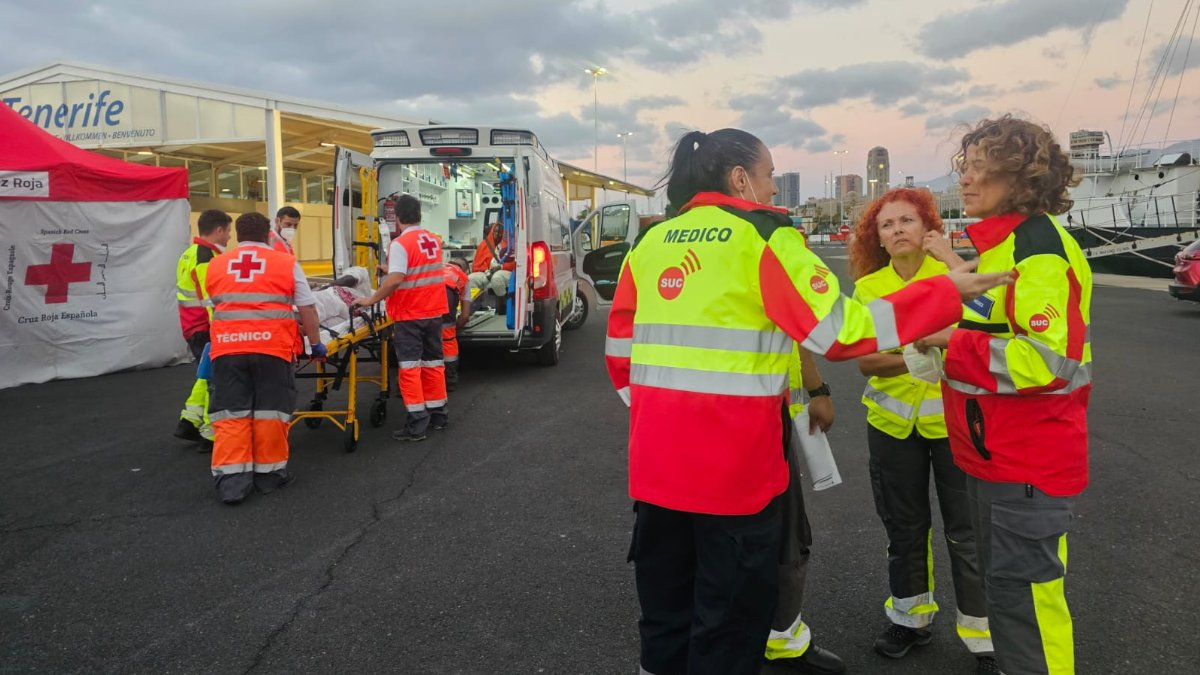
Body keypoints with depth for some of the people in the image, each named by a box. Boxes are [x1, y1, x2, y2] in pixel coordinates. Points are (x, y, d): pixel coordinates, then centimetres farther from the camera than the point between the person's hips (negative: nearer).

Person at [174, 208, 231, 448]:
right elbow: (212, 301, -23)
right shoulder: (207, 259, -19)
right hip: (205, 329, -10)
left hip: (193, 326, 10)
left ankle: (189, 421, 22)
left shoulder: (191, 254, 14)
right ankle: (210, 434, 4)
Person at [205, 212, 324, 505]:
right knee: (270, 411, 7)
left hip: (227, 347, 2)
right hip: (272, 346, -2)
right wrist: (315, 343, 18)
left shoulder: (215, 265, 15)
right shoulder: (286, 263, 6)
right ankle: (269, 472, 15)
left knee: (230, 412, 5)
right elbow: (307, 309, 7)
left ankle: (231, 478, 0)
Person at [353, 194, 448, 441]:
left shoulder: (401, 243, -16)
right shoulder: (433, 240, 6)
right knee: (433, 363, 15)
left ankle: (416, 424, -5)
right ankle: (438, 414, 23)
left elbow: (395, 280, -25)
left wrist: (371, 300, -16)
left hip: (410, 315, -7)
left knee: (410, 367, -3)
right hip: (434, 311, 7)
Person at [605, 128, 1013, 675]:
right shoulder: (762, 236, -7)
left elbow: (621, 346, 13)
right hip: (732, 460, -6)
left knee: (666, 600, 22)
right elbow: (839, 330, -13)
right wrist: (946, 293, -5)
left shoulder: (650, 243, 9)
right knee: (731, 609, 13)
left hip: (654, 456, 6)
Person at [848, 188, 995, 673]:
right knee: (904, 524, 16)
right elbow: (865, 361, -8)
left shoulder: (952, 271, -7)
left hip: (952, 417, -3)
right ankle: (911, 617, 35)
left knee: (965, 528, 4)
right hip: (892, 421, 3)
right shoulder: (868, 286, 0)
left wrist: (949, 256, -23)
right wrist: (919, 356, -23)